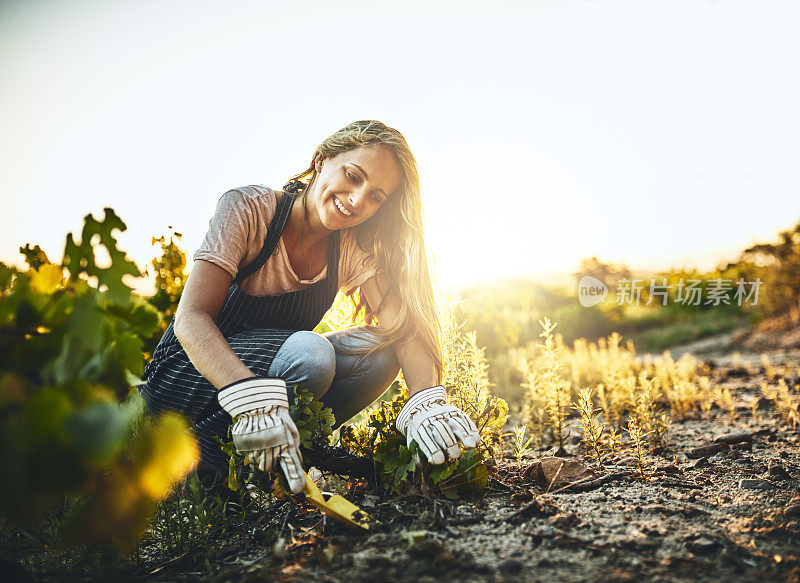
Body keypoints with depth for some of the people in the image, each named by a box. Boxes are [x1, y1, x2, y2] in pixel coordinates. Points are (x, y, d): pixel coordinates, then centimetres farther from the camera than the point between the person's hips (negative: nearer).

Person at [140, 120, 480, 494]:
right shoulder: (249, 209, -19)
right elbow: (192, 318, -29)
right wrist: (252, 398, -47)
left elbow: (404, 325, -16)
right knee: (310, 353, -33)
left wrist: (427, 402, -37)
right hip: (189, 375, -4)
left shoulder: (353, 249, -5)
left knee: (378, 351, -18)